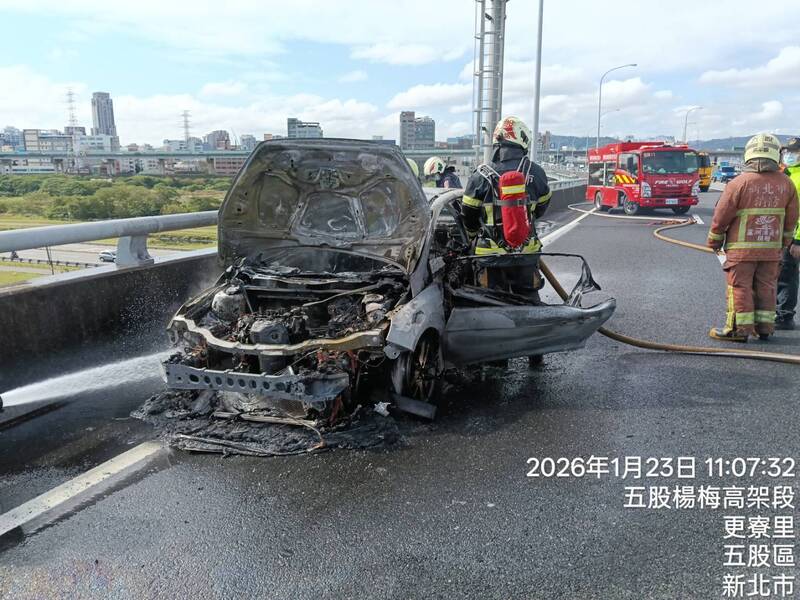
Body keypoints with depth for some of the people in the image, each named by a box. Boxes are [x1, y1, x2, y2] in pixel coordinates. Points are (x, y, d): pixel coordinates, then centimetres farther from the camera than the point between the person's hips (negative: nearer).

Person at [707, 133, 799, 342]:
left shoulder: (739, 183, -14)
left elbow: (721, 216, -9)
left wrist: (714, 241, 4)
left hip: (742, 248, -5)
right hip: (772, 247, 5)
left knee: (740, 287, 2)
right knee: (766, 287, 13)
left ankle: (739, 328, 5)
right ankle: (765, 326, 20)